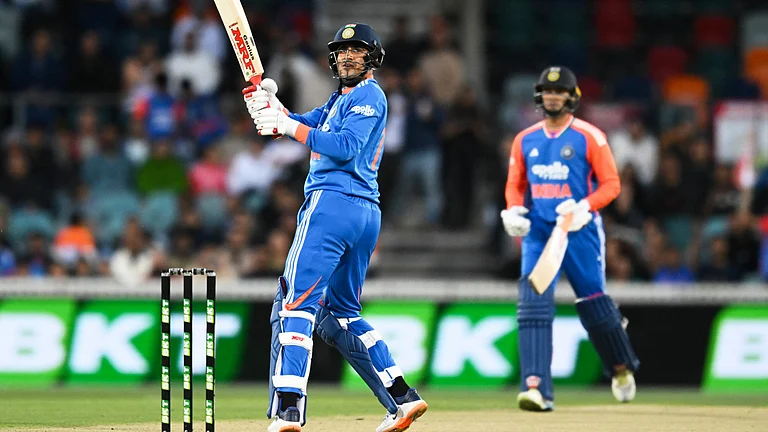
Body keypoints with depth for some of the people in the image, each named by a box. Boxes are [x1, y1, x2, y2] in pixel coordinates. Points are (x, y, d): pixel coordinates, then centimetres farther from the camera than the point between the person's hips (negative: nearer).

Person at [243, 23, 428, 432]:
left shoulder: (368, 96, -3)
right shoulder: (341, 99, 27)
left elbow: (345, 147, -17)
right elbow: (306, 124, 16)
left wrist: (289, 125, -16)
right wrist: (272, 105, -3)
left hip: (333, 202, -11)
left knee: (296, 301, -17)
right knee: (341, 314, 18)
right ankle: (402, 398, 14)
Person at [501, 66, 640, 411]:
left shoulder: (589, 137, -3)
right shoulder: (525, 140, 11)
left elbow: (611, 184, -4)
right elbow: (515, 184, 18)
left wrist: (584, 207, -20)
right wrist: (513, 211, -3)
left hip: (580, 231, -3)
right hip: (537, 232, 3)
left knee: (594, 303, 2)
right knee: (533, 304, -13)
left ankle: (621, 368, 29)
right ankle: (537, 389, -19)